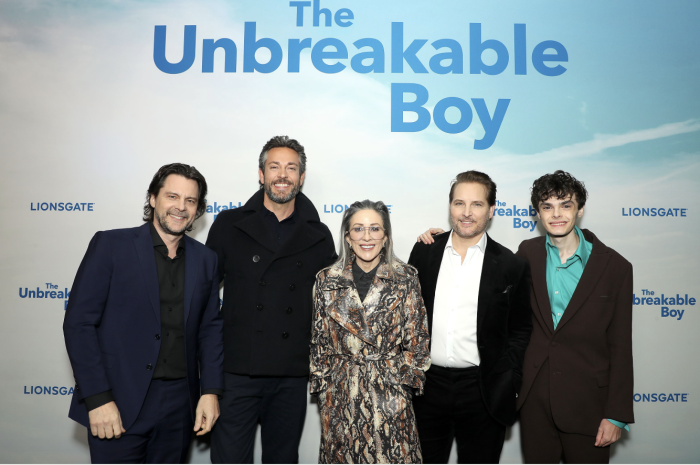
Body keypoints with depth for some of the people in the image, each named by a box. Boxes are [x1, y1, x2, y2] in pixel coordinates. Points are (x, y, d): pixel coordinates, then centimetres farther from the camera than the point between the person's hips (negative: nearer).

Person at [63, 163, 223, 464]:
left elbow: (210, 328, 10)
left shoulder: (205, 260, 6)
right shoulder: (110, 245, -5)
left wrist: (211, 391, 2)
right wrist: (97, 399, -13)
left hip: (179, 404, 4)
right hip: (119, 406, -3)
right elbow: (78, 323, -8)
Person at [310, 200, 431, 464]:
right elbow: (319, 341, 7)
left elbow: (416, 339, 1)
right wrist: (321, 383, 5)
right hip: (341, 393, 1)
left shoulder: (405, 279, -3)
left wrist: (408, 379, -1)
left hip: (390, 392, -1)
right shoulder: (327, 281, 0)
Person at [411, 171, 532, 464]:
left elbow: (520, 330, 3)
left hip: (483, 393, -1)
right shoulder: (424, 252, 1)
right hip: (427, 386, 2)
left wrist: (505, 384, -5)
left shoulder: (512, 266, -4)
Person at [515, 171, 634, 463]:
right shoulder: (527, 254, 0)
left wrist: (616, 415, -6)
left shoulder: (614, 266, -6)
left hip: (587, 403, -2)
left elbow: (620, 347, -4)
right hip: (534, 398, 2)